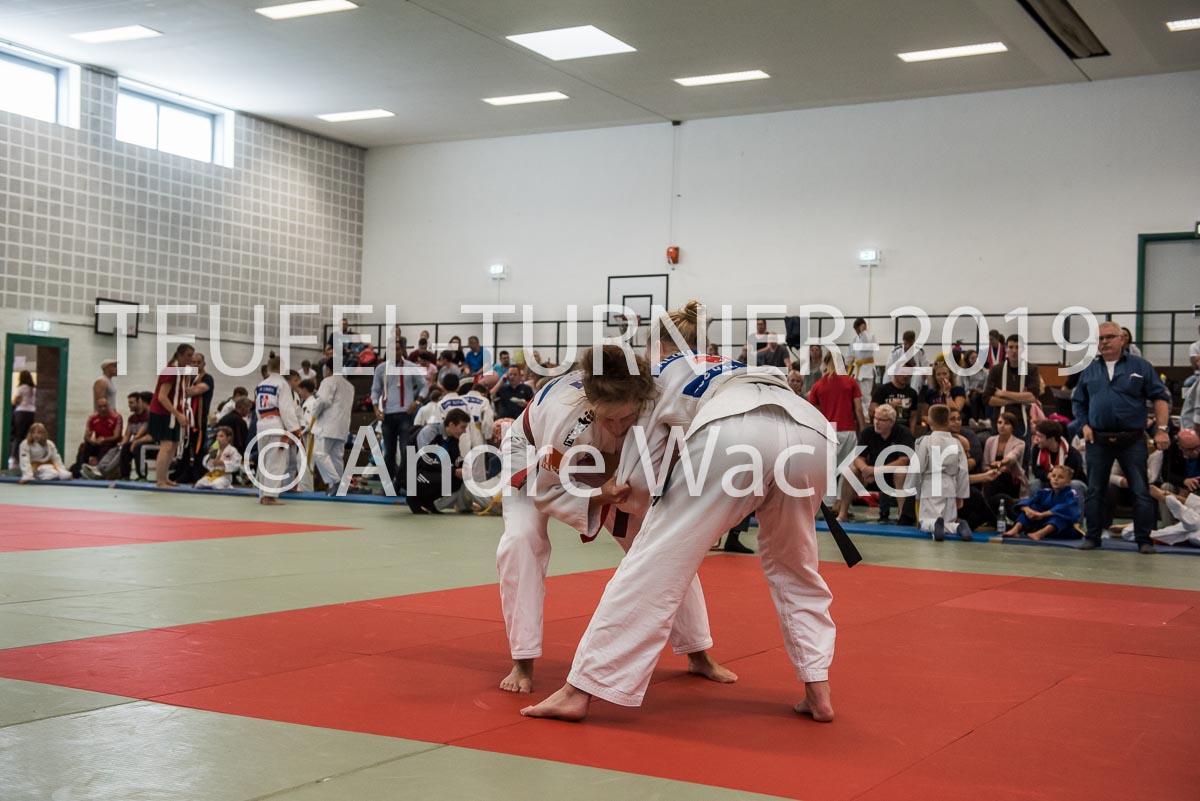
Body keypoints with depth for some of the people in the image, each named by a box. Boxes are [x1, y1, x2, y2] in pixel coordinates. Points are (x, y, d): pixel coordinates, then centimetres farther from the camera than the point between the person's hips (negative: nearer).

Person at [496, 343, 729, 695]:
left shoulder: (650, 401, -35)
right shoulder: (564, 417, -46)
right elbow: (545, 491, -30)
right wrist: (597, 497, -46)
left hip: (605, 465, 4)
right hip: (537, 458, -3)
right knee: (521, 539, -28)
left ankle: (697, 655, 15)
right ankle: (523, 663, -14)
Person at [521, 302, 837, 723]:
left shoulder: (663, 373, 31)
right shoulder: (735, 369, 45)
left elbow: (637, 478, 28)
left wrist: (617, 497, 50)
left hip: (733, 438, -5)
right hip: (811, 435, 5)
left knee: (655, 562, 0)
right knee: (794, 571, 27)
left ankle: (579, 690, 0)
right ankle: (818, 692, 20)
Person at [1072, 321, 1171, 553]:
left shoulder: (1140, 366, 2)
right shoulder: (1089, 370, 10)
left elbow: (1160, 397, 1)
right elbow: (1078, 402, 18)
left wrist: (1161, 429, -7)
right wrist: (1084, 425, 3)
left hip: (1133, 440, -2)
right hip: (1098, 440, 2)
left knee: (1141, 492, -2)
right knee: (1094, 491, 7)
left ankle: (1144, 540, 6)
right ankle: (1092, 536, 17)